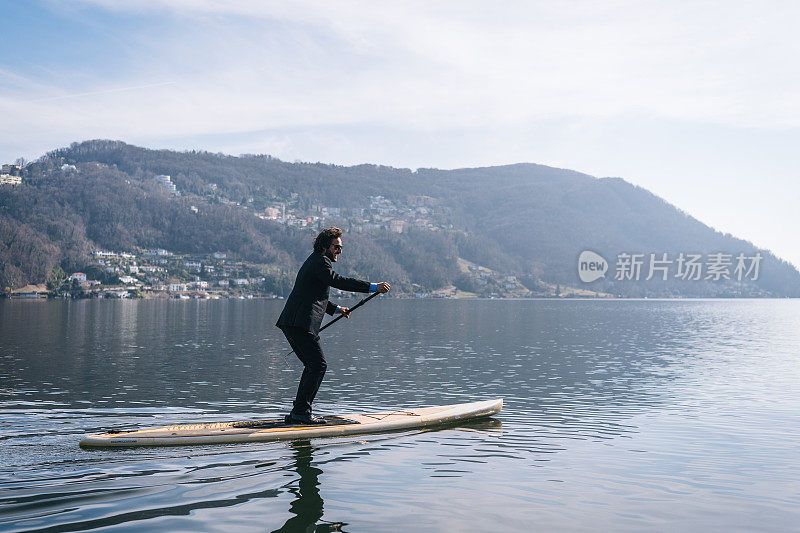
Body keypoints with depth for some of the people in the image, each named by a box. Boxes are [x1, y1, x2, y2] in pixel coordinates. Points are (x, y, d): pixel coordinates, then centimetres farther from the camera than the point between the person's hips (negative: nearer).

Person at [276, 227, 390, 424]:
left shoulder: (314, 261, 25)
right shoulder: (320, 262, -8)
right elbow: (338, 281, -23)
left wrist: (336, 309, 27)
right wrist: (373, 287, -24)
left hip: (291, 323, 11)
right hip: (301, 324, -11)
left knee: (313, 365, 15)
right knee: (318, 364, -8)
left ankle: (297, 412, 17)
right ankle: (301, 411, -7)